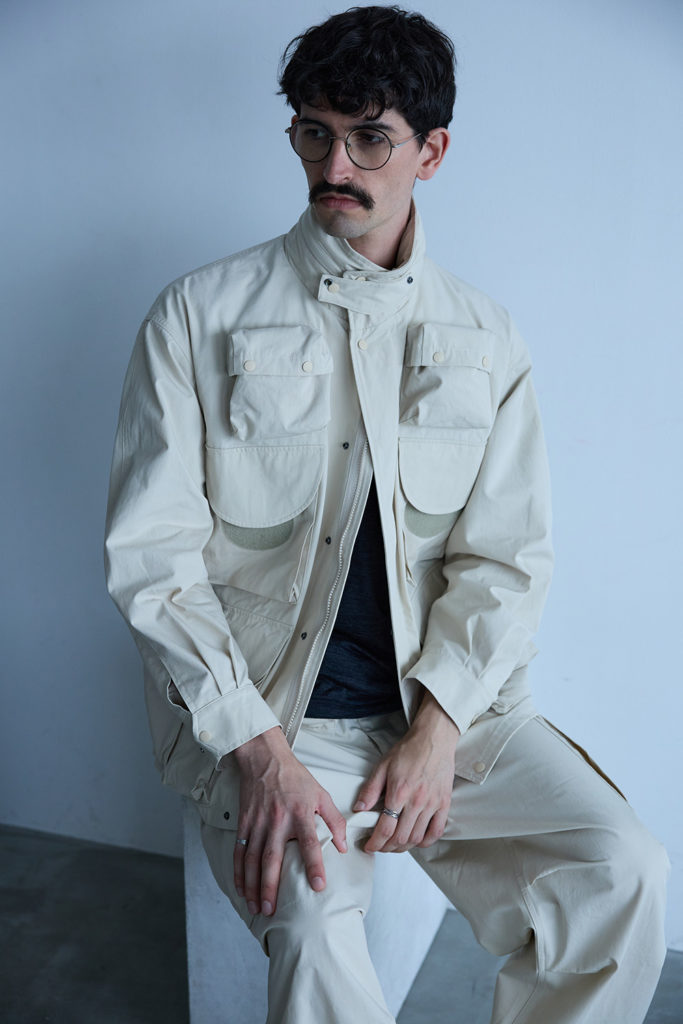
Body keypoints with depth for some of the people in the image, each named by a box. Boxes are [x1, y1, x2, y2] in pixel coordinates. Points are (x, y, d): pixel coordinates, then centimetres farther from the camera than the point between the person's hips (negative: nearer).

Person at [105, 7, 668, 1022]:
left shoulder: (484, 338, 8)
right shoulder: (201, 315, 0)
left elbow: (508, 557, 3)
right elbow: (152, 552, -5)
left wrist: (437, 729, -11)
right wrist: (259, 748, -15)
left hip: (447, 700, 3)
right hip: (256, 707, -2)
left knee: (622, 874, -15)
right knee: (314, 922, -27)